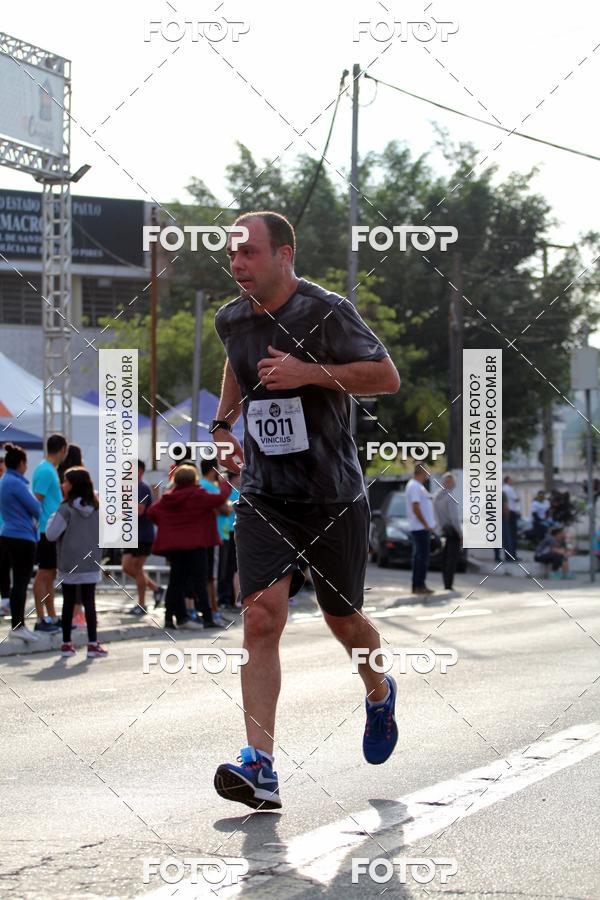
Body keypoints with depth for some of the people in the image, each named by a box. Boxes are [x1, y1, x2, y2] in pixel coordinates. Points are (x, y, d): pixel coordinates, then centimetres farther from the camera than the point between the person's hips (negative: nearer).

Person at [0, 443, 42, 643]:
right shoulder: (16, 483, -16)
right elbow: (35, 508, -13)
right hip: (22, 537, -9)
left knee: (20, 581, 14)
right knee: (20, 582, -6)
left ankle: (19, 623, 18)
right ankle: (17, 625, -7)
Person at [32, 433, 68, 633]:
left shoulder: (50, 470, 14)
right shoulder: (45, 471, -15)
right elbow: (37, 501, -19)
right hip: (47, 531, -10)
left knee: (50, 574, 13)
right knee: (44, 574, -5)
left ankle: (52, 618, 18)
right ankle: (41, 619, -2)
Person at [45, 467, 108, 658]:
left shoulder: (66, 509, -13)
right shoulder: (97, 508, 1)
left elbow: (51, 535, -16)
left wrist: (52, 519, 0)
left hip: (69, 565, -3)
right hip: (91, 564, 3)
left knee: (68, 602, 7)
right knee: (89, 602, 5)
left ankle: (67, 644, 12)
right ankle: (93, 644, 0)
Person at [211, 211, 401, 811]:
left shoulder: (327, 312, -13)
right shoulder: (231, 319, 5)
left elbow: (387, 377, -12)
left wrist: (311, 373, -22)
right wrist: (224, 425, 16)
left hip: (333, 496, -3)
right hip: (263, 495, 3)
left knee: (342, 618, 11)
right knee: (261, 617, -14)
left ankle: (380, 694, 46)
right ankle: (260, 769, -19)